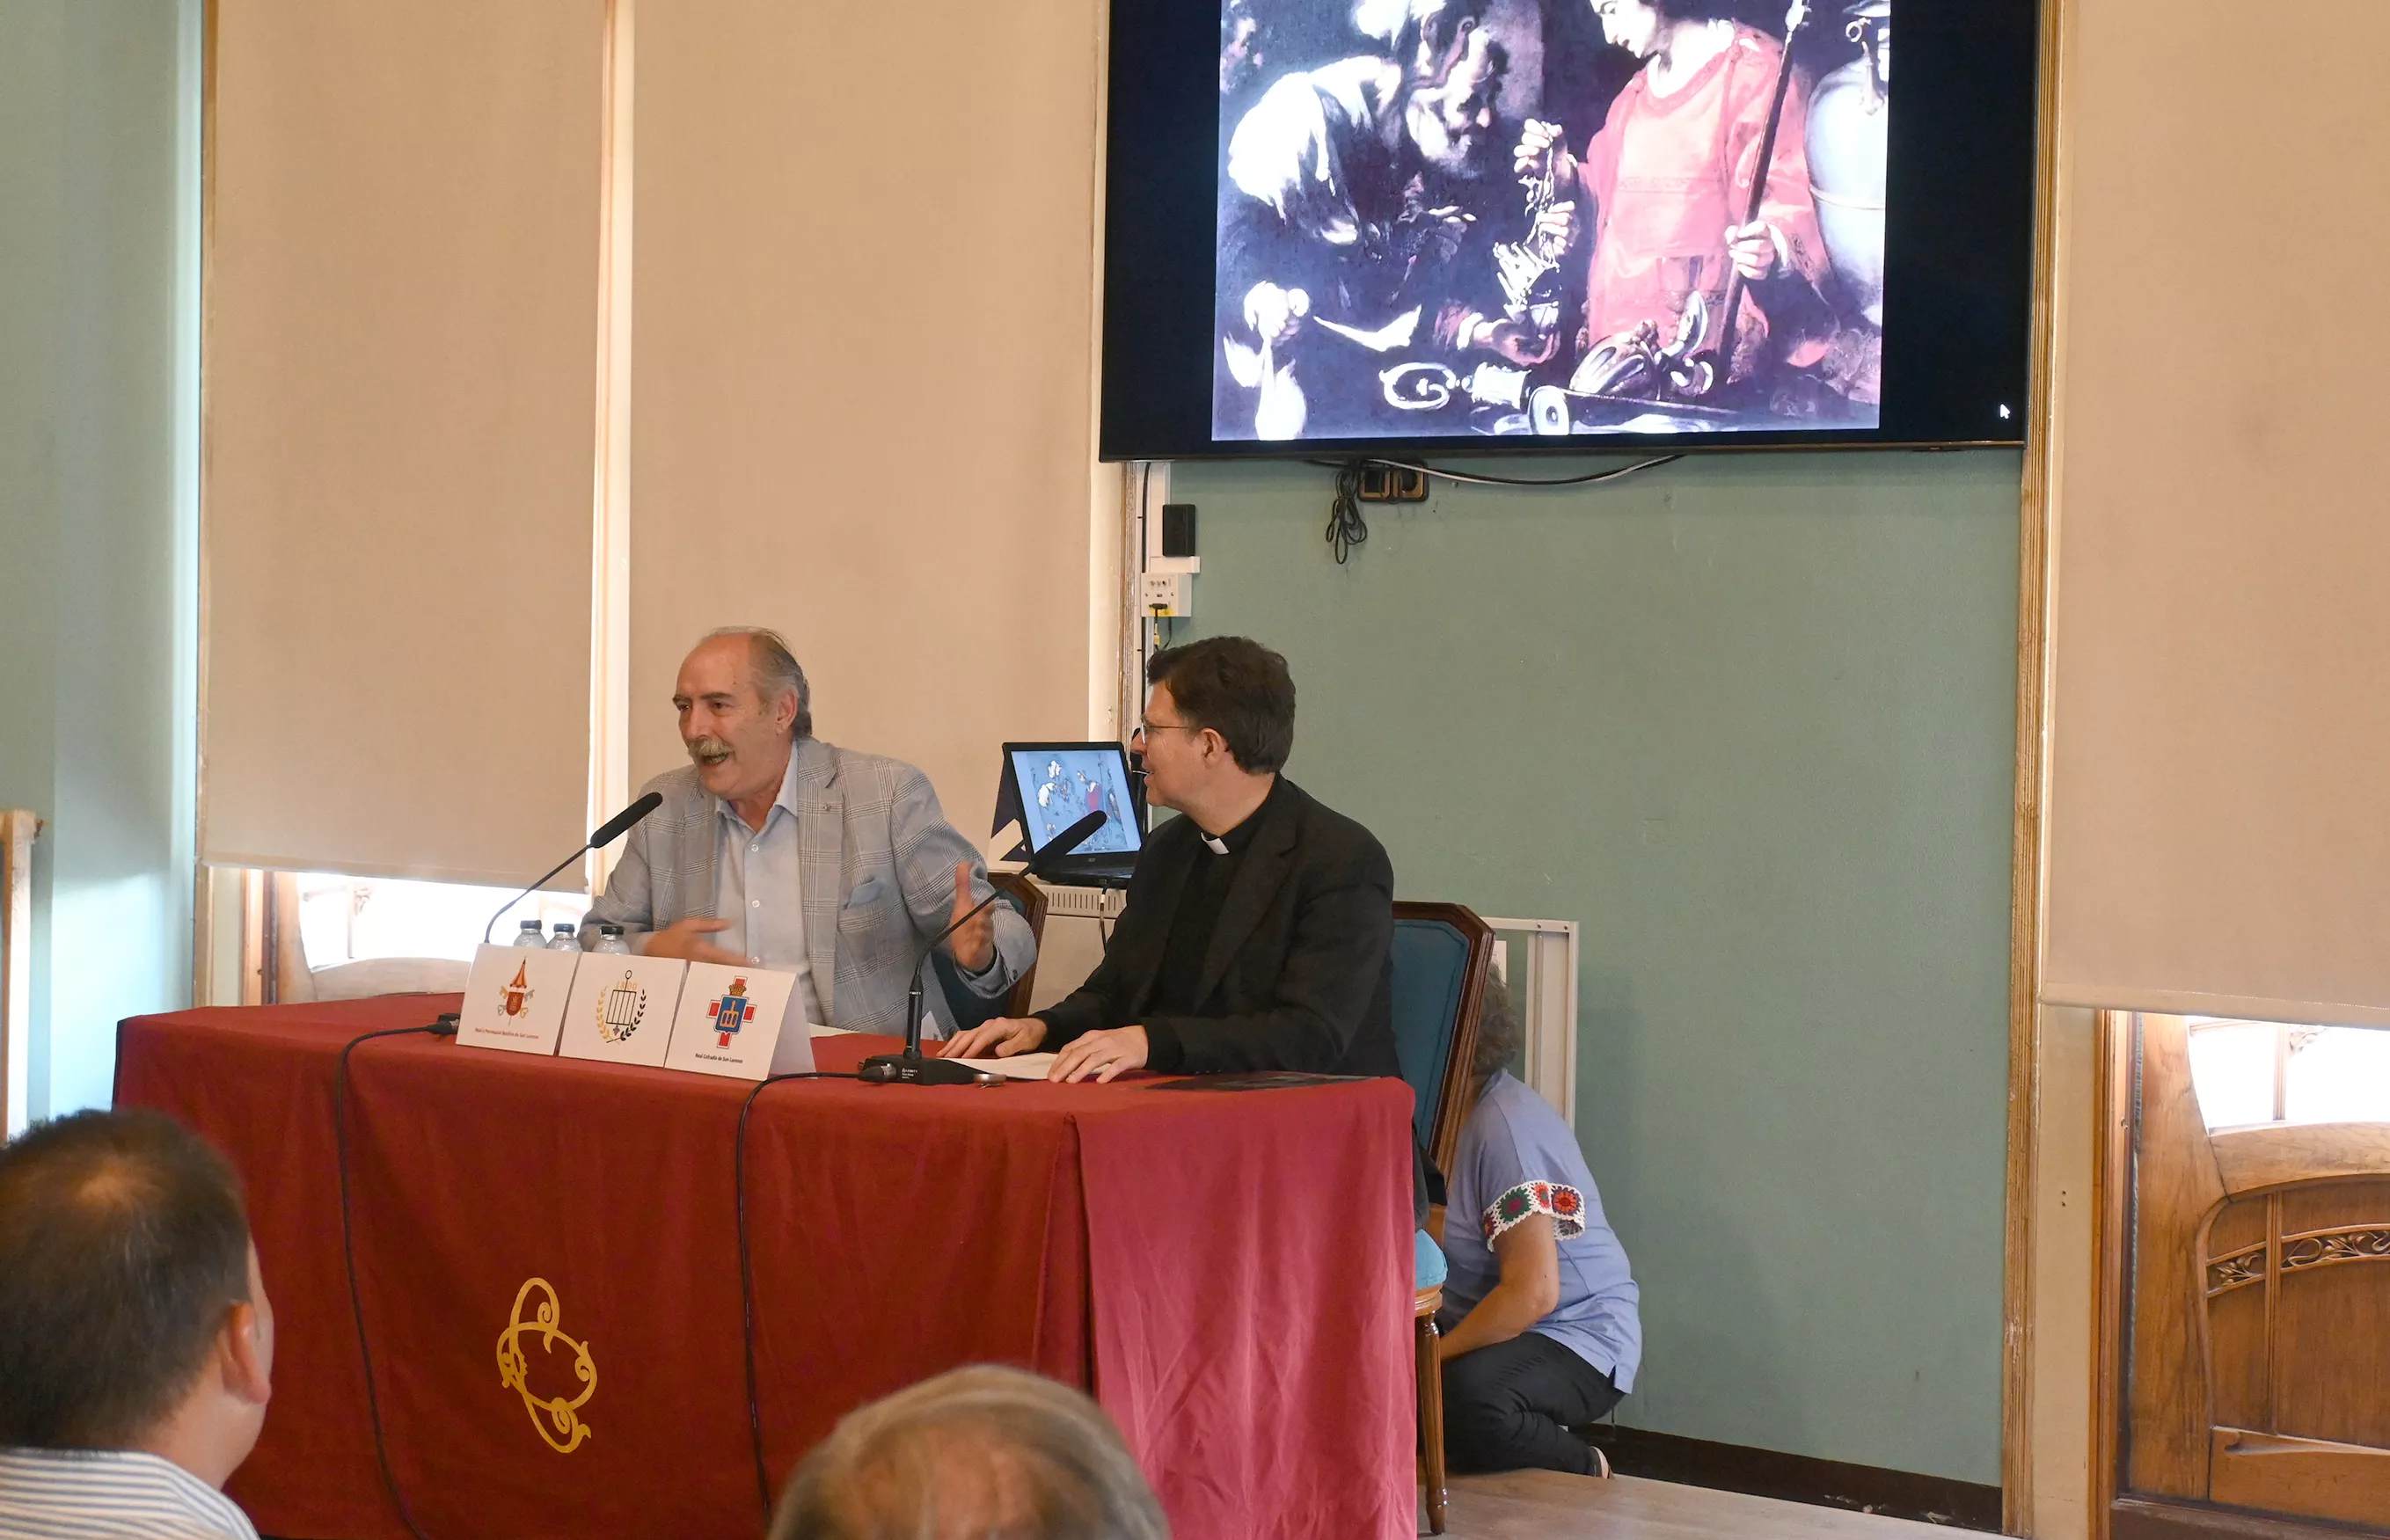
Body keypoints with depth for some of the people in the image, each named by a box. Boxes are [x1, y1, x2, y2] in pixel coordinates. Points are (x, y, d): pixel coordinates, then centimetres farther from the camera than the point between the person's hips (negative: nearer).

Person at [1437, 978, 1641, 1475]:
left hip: (1577, 1338, -9)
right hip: (1483, 1323, 9)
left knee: (1469, 1397, -39)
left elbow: (1534, 1293, -26)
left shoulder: (1508, 1123, -19)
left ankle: (1583, 1471, -5)